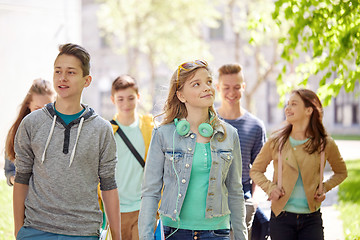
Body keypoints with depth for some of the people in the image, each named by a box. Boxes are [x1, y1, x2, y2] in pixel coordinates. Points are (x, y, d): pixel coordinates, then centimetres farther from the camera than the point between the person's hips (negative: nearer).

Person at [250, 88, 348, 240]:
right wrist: (270, 188, -4)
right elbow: (255, 171, 12)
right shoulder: (276, 141, 0)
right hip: (282, 217, 0)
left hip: (311, 219, 0)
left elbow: (341, 173, 18)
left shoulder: (326, 144, 1)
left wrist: (324, 187, 2)